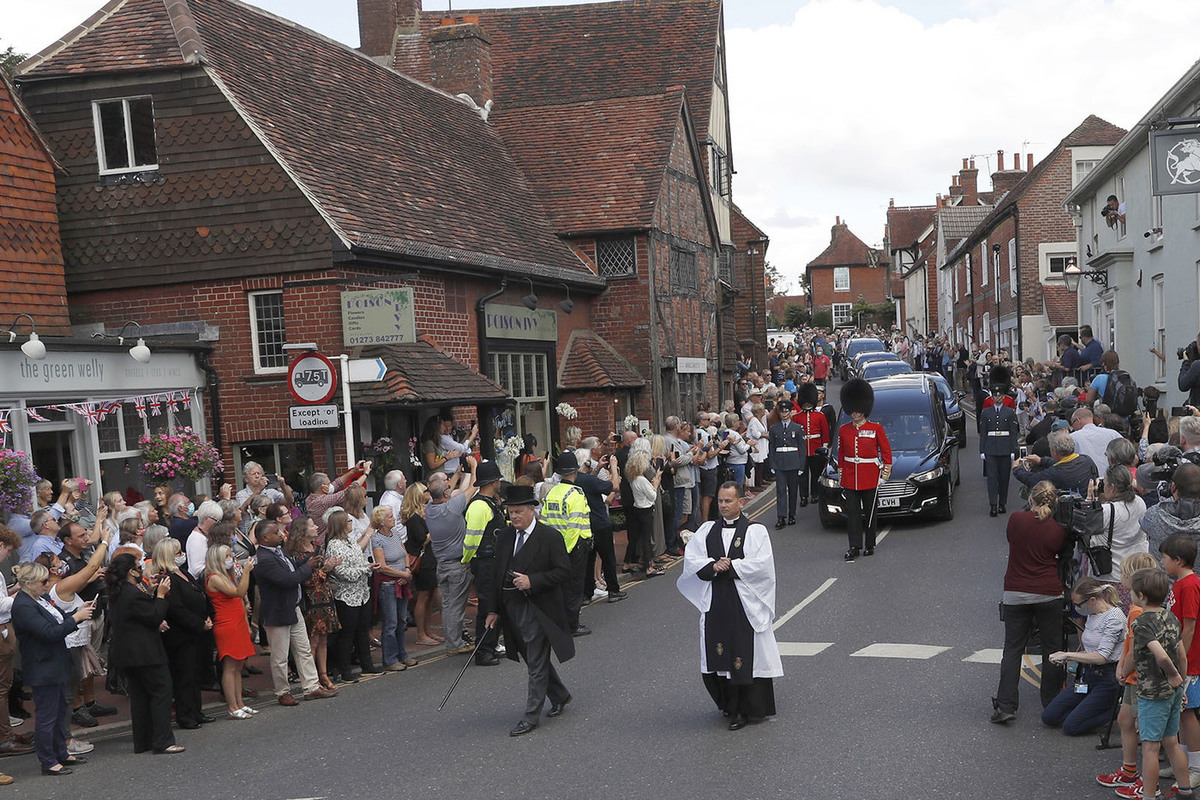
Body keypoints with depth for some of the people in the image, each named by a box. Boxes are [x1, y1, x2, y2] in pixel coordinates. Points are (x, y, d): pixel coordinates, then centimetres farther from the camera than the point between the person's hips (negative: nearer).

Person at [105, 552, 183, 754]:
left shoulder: (117, 594, 11)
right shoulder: (134, 594, -21)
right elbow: (155, 618, -16)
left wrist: (149, 592, 11)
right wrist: (160, 595, -8)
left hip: (125, 654, 10)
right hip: (145, 654, -10)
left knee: (139, 696, 14)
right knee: (161, 692, -3)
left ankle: (142, 742, 19)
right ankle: (162, 741, -4)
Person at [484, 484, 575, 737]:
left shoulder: (550, 537, -11)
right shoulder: (505, 536, 8)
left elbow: (564, 571, -13)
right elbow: (499, 573, 13)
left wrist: (532, 581, -22)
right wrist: (494, 609, 11)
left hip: (538, 609, -7)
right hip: (512, 609, 7)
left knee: (537, 664, 0)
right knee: (534, 659, 18)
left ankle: (531, 716, 8)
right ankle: (559, 696, 38)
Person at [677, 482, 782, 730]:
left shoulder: (755, 531, 0)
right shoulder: (707, 531, 12)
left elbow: (761, 564, -13)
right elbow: (691, 560, 2)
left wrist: (729, 566, -13)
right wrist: (713, 566, -15)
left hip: (747, 605, -4)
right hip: (715, 604, 4)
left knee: (748, 655, 0)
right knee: (720, 657, 6)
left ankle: (752, 709, 12)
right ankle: (731, 707, 23)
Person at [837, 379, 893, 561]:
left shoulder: (876, 429, -2)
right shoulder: (843, 430, 5)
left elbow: (887, 453, 2)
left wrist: (884, 475, -4)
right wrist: (841, 477, 11)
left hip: (870, 478, -2)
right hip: (850, 479, 2)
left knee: (870, 512, 7)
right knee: (852, 513, -1)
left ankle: (870, 545, 17)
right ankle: (855, 547, 0)